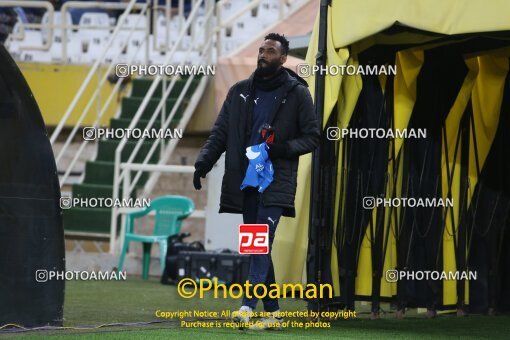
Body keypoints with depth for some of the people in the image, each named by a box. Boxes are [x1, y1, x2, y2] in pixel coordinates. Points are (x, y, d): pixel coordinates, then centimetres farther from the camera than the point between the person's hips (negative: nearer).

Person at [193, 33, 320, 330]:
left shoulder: (297, 94, 2)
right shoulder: (240, 92, 13)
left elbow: (313, 137, 2)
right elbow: (221, 132, 12)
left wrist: (285, 148, -16)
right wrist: (204, 162, -4)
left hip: (277, 181, -5)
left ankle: (249, 305, -27)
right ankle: (273, 313, 11)